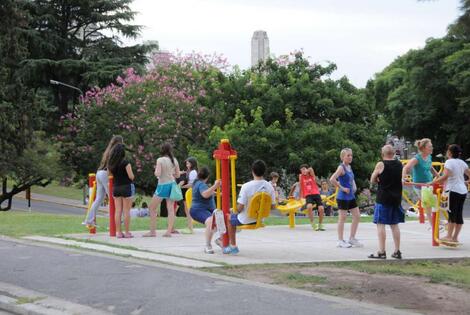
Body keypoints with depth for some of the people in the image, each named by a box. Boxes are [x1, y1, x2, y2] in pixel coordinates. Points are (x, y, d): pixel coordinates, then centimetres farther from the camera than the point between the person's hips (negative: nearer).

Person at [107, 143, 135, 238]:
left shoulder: (111, 164, 3)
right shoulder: (125, 162, -14)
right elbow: (131, 176, -14)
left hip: (116, 188, 5)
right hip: (127, 187, -5)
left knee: (118, 211, 7)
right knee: (126, 211, 0)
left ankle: (118, 232, 8)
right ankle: (127, 232, 3)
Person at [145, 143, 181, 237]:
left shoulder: (160, 160, -12)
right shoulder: (174, 160, 4)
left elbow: (158, 174, -18)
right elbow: (177, 175, 10)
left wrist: (155, 170, 2)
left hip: (163, 185, -5)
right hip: (172, 184, 5)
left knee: (152, 208, 7)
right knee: (170, 208, 4)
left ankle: (152, 231, 5)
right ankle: (169, 231, -1)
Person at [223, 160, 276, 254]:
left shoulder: (246, 186, -25)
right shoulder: (269, 187, -12)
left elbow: (240, 207, -22)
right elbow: (273, 206, -4)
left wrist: (237, 209, 1)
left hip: (246, 220, -6)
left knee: (230, 219, 26)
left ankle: (233, 246, 29)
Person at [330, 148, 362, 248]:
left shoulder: (349, 167, 11)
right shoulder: (341, 167, -14)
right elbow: (332, 179, -27)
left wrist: (354, 186, 12)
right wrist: (342, 188, -20)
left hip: (351, 196, 8)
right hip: (343, 197, -8)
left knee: (357, 216, 8)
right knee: (342, 218, 0)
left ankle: (352, 238, 18)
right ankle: (340, 241, 8)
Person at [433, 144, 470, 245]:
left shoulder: (449, 162, -10)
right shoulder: (462, 162, 12)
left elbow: (445, 176, -23)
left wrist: (432, 182, -20)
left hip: (453, 190, -7)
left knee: (452, 214, -5)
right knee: (459, 214, 7)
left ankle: (449, 236, -5)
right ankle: (455, 237, 10)